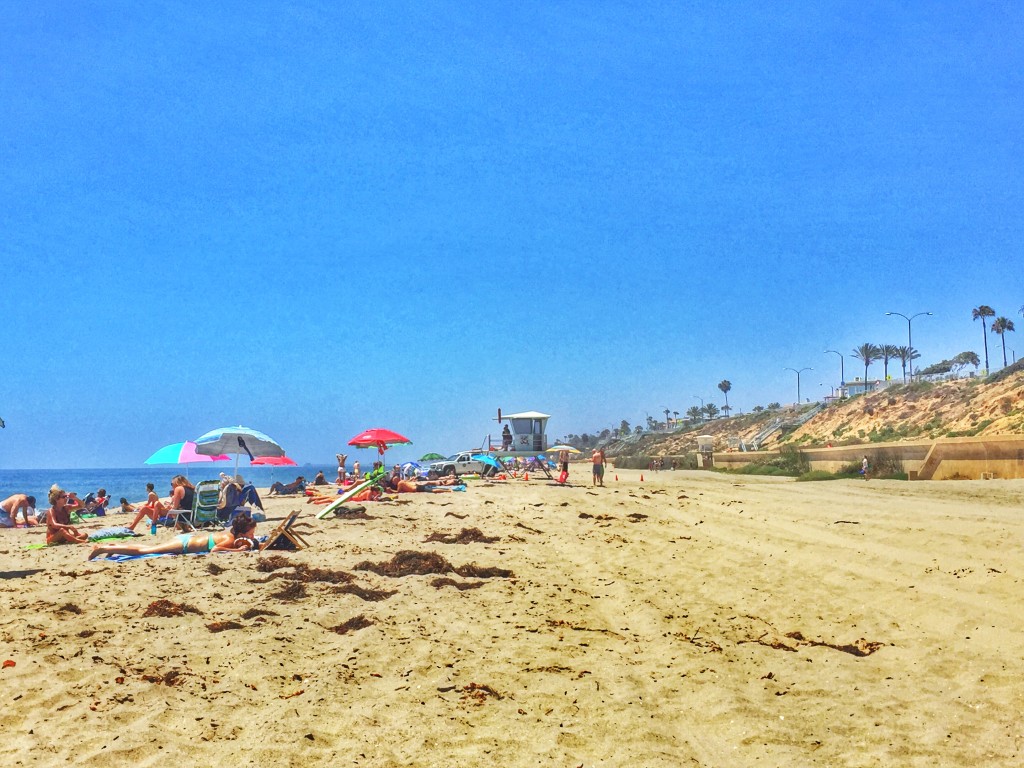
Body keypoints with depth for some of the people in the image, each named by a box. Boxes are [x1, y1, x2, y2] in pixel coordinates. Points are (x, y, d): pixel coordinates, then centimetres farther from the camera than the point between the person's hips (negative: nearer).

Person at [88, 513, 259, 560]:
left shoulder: (230, 532, 2)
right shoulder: (231, 540, -24)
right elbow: (215, 549, -39)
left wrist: (251, 543, 7)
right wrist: (237, 550, -30)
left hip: (186, 538, 8)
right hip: (183, 544, -8)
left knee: (149, 548, 24)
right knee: (141, 551, -2)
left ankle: (113, 546, 31)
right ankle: (104, 548, 4)